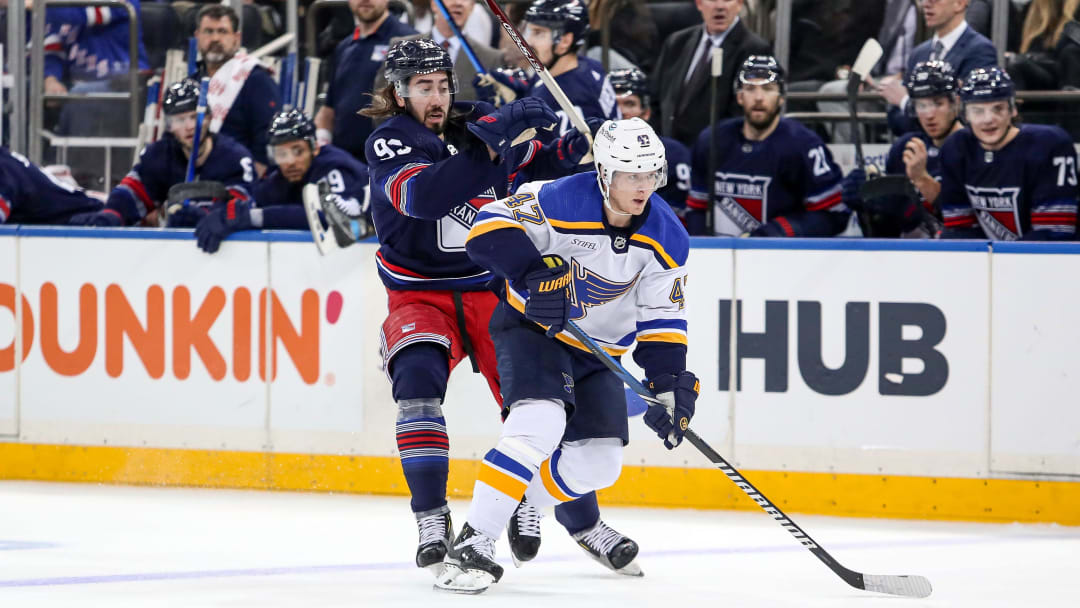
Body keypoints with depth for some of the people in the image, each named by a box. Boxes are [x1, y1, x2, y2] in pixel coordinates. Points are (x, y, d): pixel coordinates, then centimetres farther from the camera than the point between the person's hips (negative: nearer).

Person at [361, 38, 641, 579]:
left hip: (492, 290, 3)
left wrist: (569, 152, -11)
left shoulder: (479, 122, 0)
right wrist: (489, 144, -40)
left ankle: (581, 520, 15)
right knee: (418, 376, -29)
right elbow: (422, 196, -32)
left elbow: (534, 165, 13)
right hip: (420, 296, -3)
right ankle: (432, 521, -25)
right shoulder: (388, 143, -11)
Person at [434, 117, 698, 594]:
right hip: (530, 327, -6)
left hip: (596, 348, 6)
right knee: (540, 422, -29)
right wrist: (534, 271, -41)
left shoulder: (667, 241, -11)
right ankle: (472, 543, -29)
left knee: (599, 463, 0)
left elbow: (662, 320, -6)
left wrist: (669, 387, -17)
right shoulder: (561, 202, -25)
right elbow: (489, 228, -28)